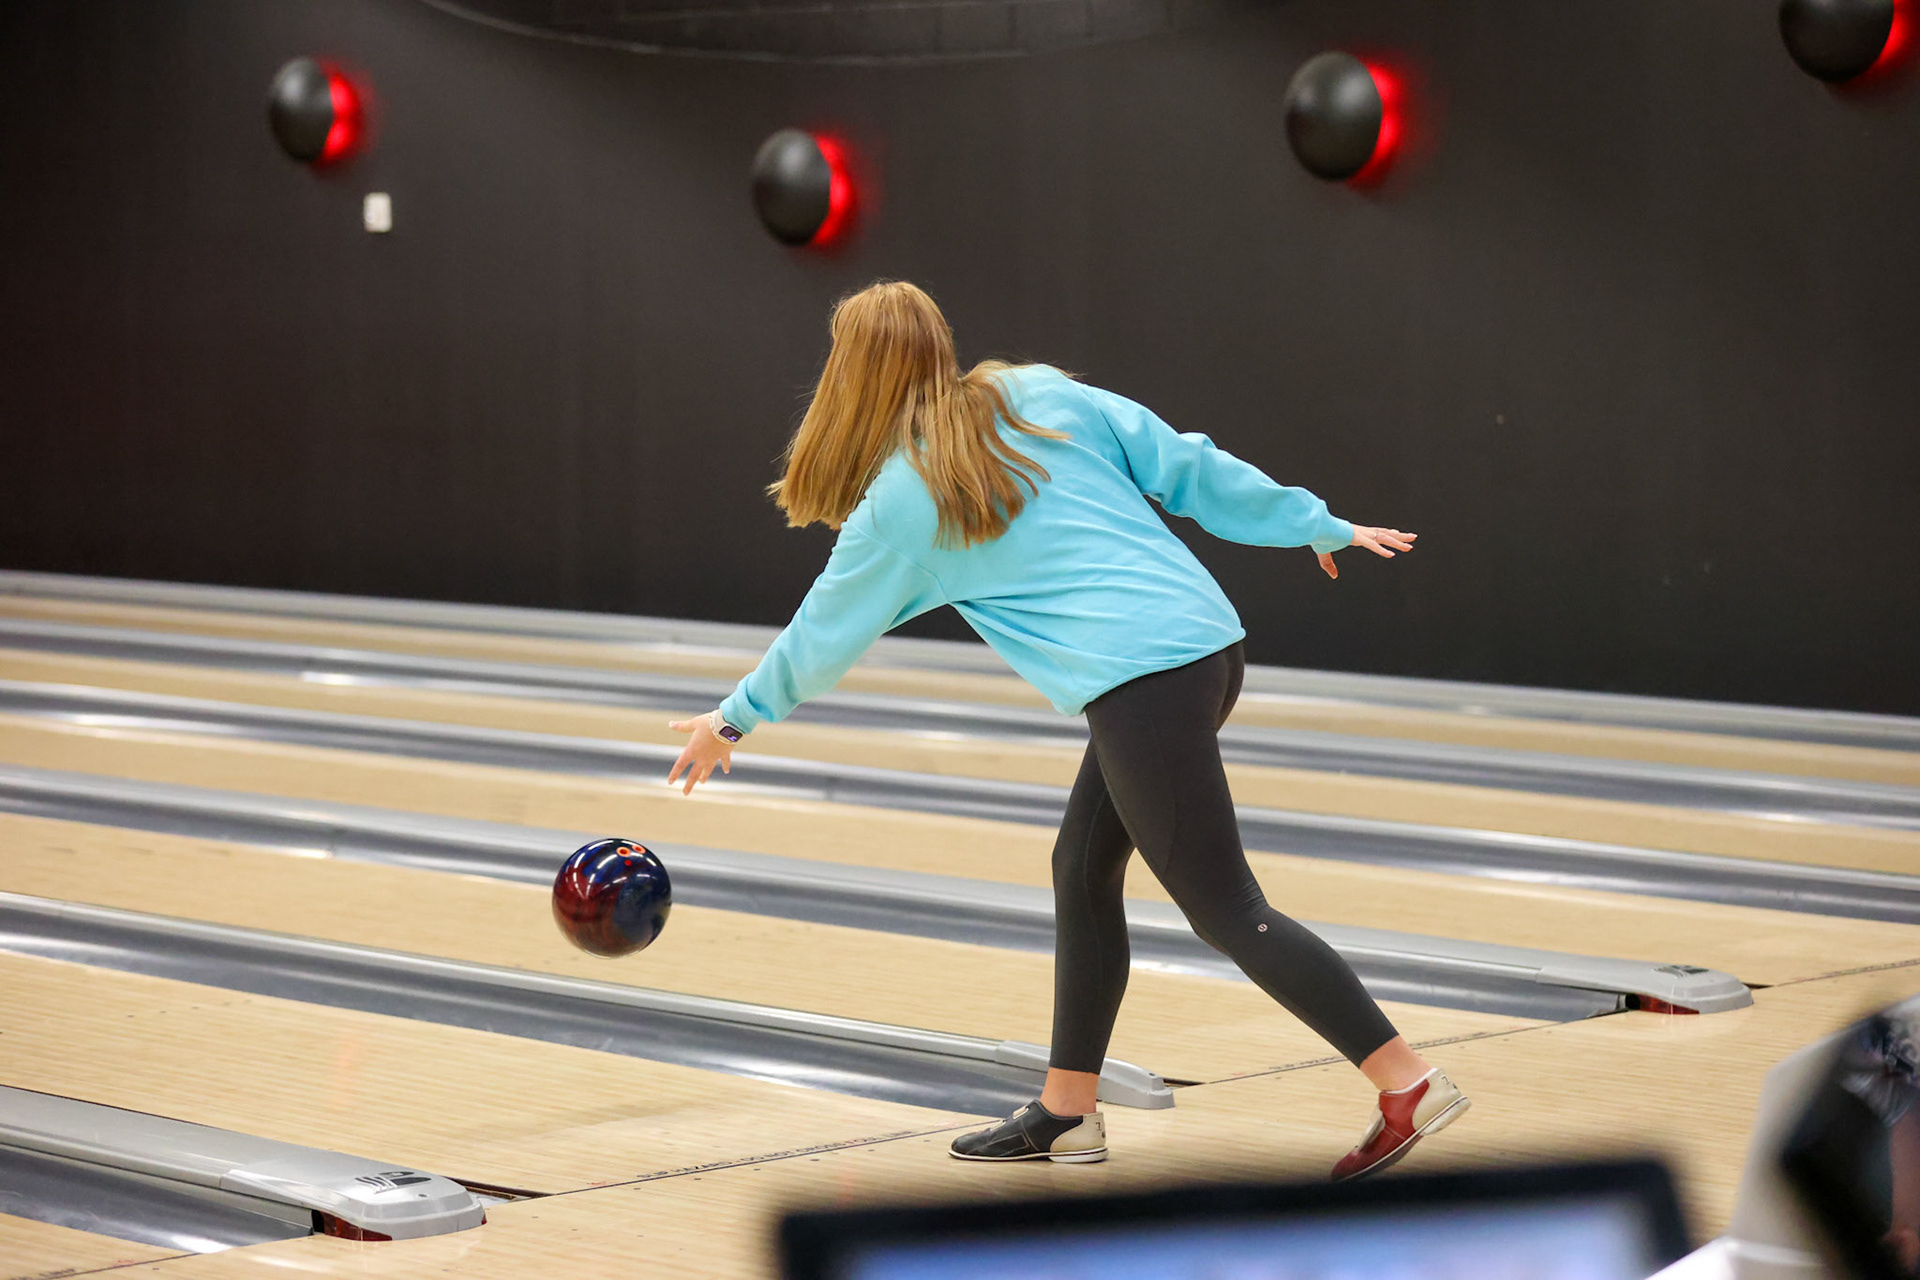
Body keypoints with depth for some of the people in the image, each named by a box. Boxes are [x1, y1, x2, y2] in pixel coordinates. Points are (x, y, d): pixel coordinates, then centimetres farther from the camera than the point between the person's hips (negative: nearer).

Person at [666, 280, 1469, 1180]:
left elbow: (823, 635, 15)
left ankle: (1409, 1085, -9)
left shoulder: (897, 504, 2)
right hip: (1211, 641, 8)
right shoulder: (1044, 396, 13)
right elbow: (1189, 467, 11)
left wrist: (734, 720, 31)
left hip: (1140, 682, -8)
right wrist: (1322, 525, 18)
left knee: (1225, 911, -4)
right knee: (1083, 870, 18)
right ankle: (1066, 1111, 24)